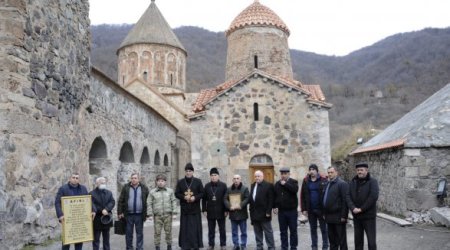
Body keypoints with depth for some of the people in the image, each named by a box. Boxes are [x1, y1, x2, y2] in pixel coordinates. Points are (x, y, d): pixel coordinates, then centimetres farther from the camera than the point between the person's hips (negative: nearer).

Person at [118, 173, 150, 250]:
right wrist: (120, 212, -4)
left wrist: (147, 213, -3)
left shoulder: (144, 188, 2)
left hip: (139, 215, 0)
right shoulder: (126, 188, 3)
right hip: (128, 215, 1)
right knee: (128, 233, 9)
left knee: (140, 233, 7)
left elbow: (148, 201, 1)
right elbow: (121, 201, 2)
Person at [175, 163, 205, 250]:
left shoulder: (198, 181, 1)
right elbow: (176, 193, 4)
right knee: (185, 228, 2)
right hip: (184, 209, 1)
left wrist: (195, 197, -15)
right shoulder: (180, 182, 5)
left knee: (195, 228, 0)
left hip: (195, 209, -1)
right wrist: (184, 197, -13)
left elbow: (202, 193, 1)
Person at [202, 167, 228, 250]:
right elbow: (204, 199, 4)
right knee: (211, 230, 9)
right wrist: (204, 210, -1)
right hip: (210, 212, 1)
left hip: (221, 212, -1)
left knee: (222, 230, 8)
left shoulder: (223, 185, -1)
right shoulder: (207, 186, 4)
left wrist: (226, 210, -6)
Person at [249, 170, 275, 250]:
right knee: (257, 232, 12)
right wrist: (251, 211, 7)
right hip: (254, 214, 6)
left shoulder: (268, 185, -8)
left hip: (264, 214, -6)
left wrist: (268, 212, -17)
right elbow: (251, 198, 12)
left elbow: (270, 200, -12)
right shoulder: (253, 185, 13)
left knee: (268, 232, 2)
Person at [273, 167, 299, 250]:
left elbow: (295, 190, -24)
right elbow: (275, 196, 10)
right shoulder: (277, 184, 8)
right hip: (281, 211, 4)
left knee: (293, 230, 4)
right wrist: (275, 206, 2)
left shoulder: (293, 182, -3)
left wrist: (285, 184, -18)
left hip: (292, 210, -3)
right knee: (283, 231, 9)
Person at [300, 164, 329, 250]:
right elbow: (302, 196, 3)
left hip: (321, 209, -3)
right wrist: (303, 209, -1)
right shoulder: (306, 181, 2)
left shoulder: (323, 180, -7)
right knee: (313, 229, 13)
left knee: (323, 228, 7)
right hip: (310, 210, 3)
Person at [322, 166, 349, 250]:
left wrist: (343, 216, -18)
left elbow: (345, 201, -15)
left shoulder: (342, 184, -9)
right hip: (329, 217, 7)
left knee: (341, 239, 2)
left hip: (338, 217, -7)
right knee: (332, 239, 14)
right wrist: (324, 213, 14)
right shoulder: (328, 184, 15)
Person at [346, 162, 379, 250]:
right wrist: (353, 208, -14)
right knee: (358, 240, 13)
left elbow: (373, 197, -17)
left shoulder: (372, 181, -6)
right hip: (356, 216, 5)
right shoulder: (353, 182, 9)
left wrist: (361, 209, -17)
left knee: (371, 241, 0)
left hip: (369, 216, -5)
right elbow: (348, 197, 2)